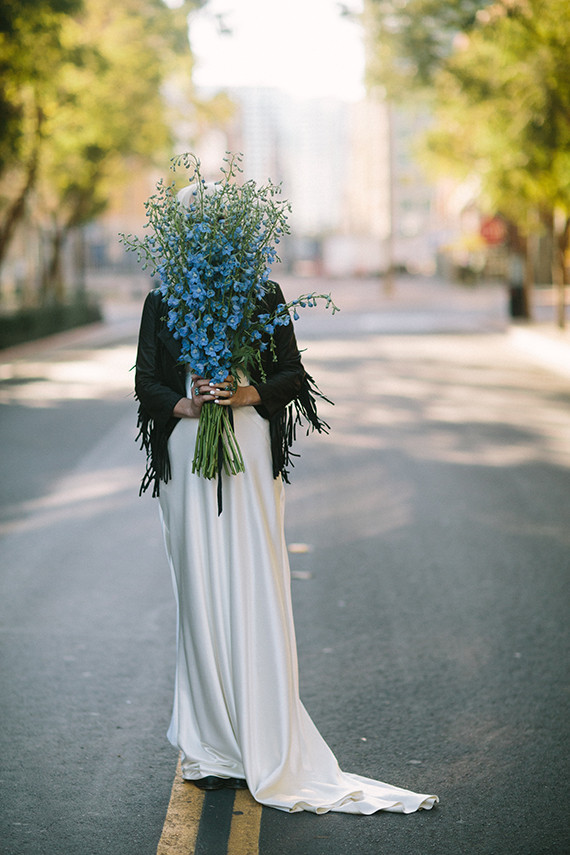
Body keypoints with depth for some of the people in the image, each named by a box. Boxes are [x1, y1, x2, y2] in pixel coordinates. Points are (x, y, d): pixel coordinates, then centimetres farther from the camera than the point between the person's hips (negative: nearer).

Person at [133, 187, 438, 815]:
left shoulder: (263, 294, 6)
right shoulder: (163, 300, 8)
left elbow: (292, 374, 6)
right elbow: (147, 382, 8)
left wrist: (248, 394, -12)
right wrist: (187, 404, -12)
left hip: (250, 453, -1)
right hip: (188, 454, 1)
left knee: (253, 589, -4)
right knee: (200, 591, 1)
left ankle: (264, 746, 3)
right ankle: (214, 744, 9)